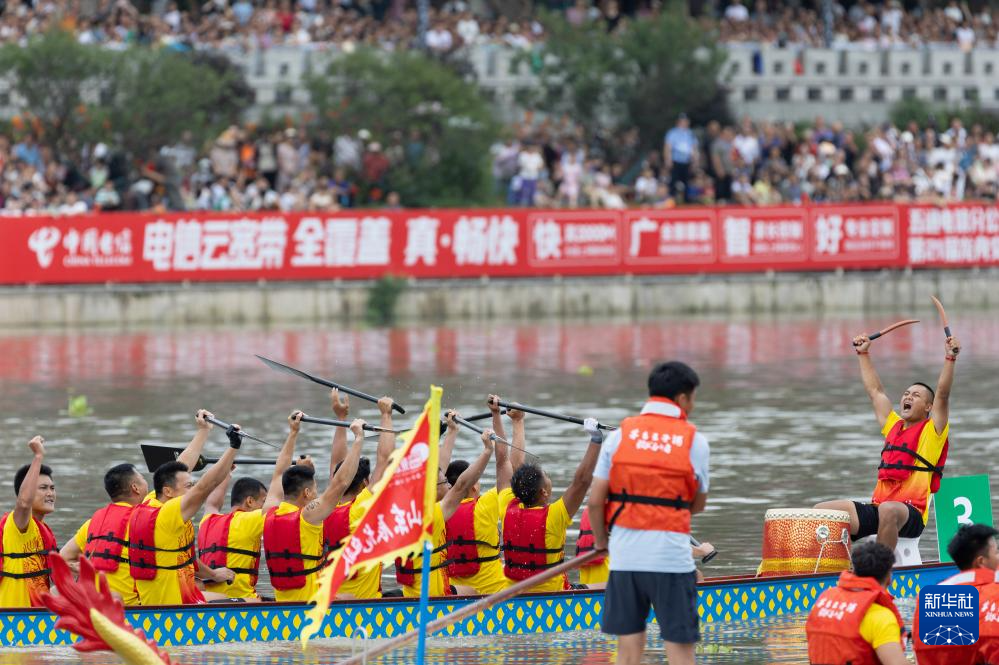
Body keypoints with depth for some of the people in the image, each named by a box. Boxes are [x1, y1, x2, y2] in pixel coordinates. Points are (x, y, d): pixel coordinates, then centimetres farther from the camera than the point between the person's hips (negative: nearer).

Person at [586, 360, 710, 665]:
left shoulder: (620, 435, 3)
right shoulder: (694, 441, -2)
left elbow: (595, 500, 1)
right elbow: (698, 505, 8)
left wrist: (600, 541, 17)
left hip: (624, 556, 3)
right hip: (671, 557, -3)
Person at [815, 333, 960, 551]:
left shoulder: (931, 431, 5)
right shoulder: (893, 425, 23)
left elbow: (942, 394, -8)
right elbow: (875, 391, 32)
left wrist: (950, 358, -18)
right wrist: (864, 354, 36)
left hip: (911, 514, -7)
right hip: (877, 507, 7)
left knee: (888, 511, -42)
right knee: (821, 511, -6)